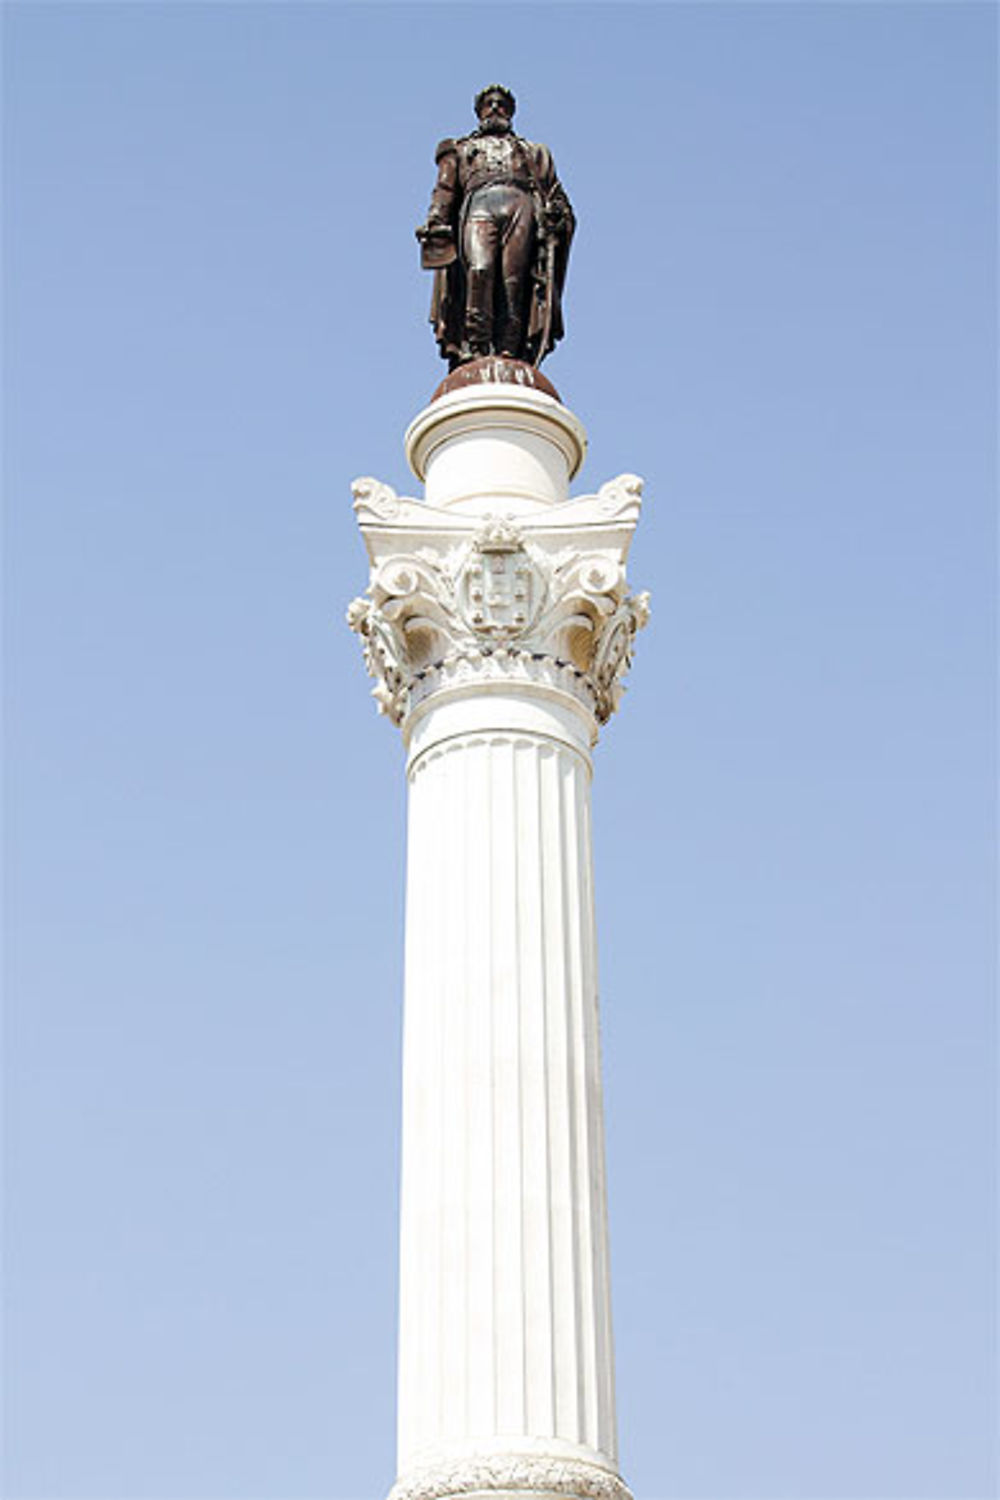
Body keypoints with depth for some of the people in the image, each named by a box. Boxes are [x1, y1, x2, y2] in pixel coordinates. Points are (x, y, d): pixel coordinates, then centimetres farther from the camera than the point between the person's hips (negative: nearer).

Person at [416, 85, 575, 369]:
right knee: (479, 270, -29)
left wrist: (559, 212, 2)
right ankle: (475, 347, -37)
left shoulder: (532, 152, 37)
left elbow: (553, 190, 24)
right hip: (479, 205, -1)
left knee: (514, 281, -21)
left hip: (522, 206, 1)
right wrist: (435, 223, 2)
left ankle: (509, 352, -33)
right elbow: (445, 190, 21)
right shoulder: (461, 149, 35)